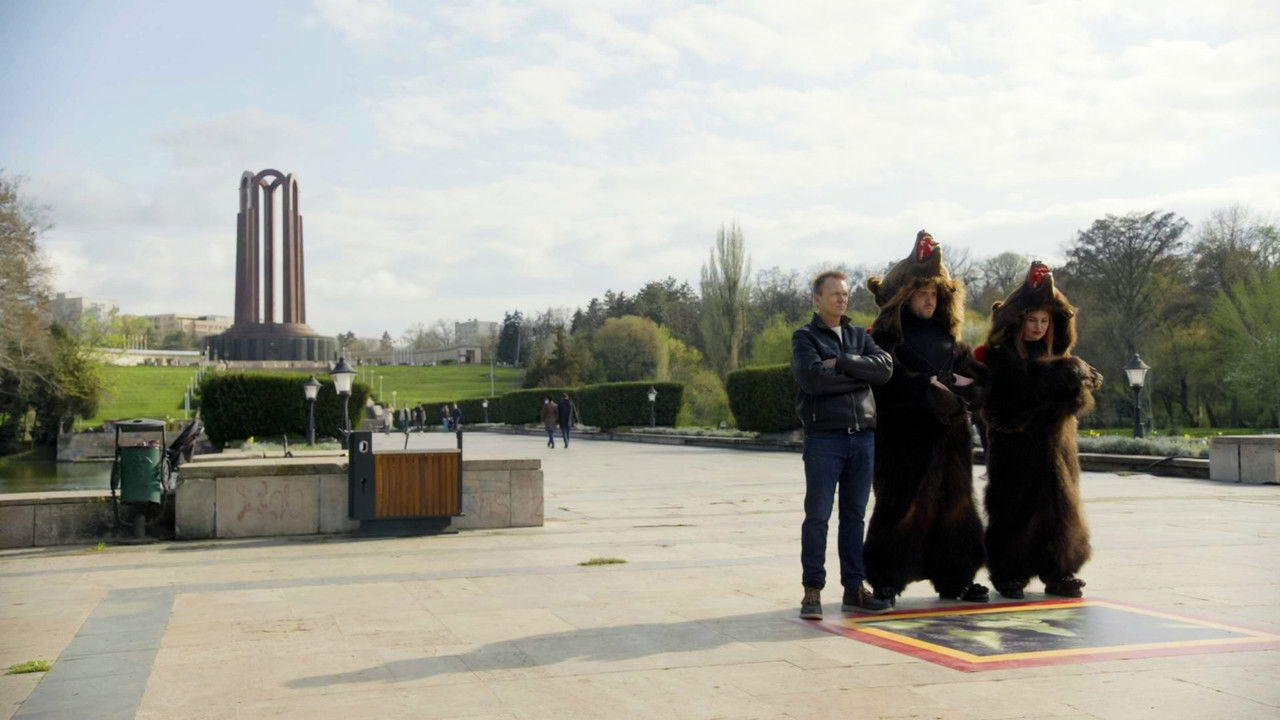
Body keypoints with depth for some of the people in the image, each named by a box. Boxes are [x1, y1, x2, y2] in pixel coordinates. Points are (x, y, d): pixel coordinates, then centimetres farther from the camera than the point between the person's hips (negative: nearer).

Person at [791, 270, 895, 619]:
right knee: (818, 515, -3)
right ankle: (812, 590, 4)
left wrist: (842, 362, -11)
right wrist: (861, 375, -6)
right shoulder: (805, 337, 2)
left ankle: (854, 589, 16)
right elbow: (812, 378, -16)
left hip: (863, 436, 5)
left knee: (854, 515, 10)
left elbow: (885, 367, -1)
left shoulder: (859, 335, 17)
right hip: (824, 436, -5)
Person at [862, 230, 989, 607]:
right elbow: (888, 379, -16)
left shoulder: (946, 333, 16)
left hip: (947, 431, 6)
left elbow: (975, 374, 13)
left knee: (953, 501, 8)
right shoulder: (888, 334, -3)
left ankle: (954, 578, 17)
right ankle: (886, 579, 2)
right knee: (902, 503, -6)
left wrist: (959, 389, -7)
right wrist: (930, 386, -15)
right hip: (904, 433, -6)